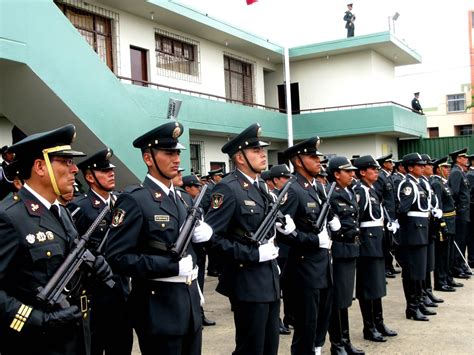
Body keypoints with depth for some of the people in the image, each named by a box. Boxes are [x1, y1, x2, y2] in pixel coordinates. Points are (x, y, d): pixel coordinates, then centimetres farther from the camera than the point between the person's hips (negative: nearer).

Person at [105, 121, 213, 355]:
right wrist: (173, 266, -22)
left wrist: (202, 234, -2)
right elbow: (117, 257, -19)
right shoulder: (134, 200, -13)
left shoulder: (180, 199, 12)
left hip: (190, 303, 8)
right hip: (159, 308, -7)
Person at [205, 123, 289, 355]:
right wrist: (254, 255, -21)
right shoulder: (228, 189, -16)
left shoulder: (261, 186, 11)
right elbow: (212, 238, -22)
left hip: (270, 279, 9)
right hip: (248, 282, -8)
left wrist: (272, 254, 10)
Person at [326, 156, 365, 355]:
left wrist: (355, 237, 12)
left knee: (346, 297, 15)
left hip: (351, 249, 8)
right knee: (338, 298, 1)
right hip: (338, 251, -8)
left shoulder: (350, 193, 12)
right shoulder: (330, 196, -14)